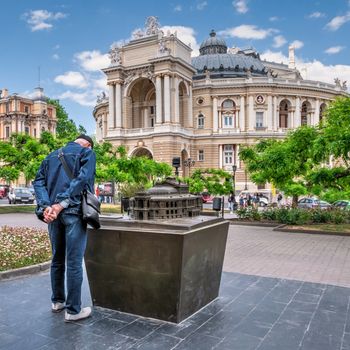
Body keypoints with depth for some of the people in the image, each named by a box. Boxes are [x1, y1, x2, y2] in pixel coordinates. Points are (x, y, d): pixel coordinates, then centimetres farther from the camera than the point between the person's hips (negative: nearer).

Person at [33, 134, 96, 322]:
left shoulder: (51, 156, 21)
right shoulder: (87, 152, 3)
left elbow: (38, 182, 8)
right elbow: (82, 179, -14)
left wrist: (46, 205, -5)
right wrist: (62, 204, -16)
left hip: (53, 212, 6)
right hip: (74, 212, -6)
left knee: (57, 259, 18)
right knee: (74, 262, -1)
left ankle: (57, 301, 30)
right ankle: (73, 310, 5)